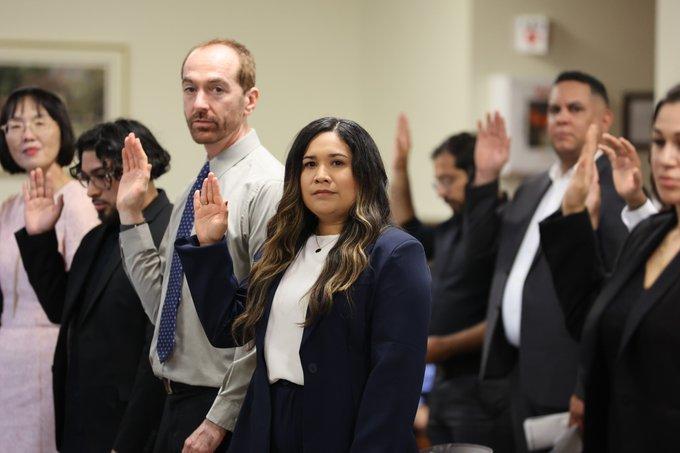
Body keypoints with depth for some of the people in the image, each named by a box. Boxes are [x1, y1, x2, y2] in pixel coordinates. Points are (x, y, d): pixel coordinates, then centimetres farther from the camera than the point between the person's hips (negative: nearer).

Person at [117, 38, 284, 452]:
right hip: (177, 402, 8)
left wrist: (220, 420, -18)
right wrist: (131, 212, 6)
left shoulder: (268, 185, -14)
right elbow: (161, 303, 12)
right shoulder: (195, 190, 13)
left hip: (224, 404, -8)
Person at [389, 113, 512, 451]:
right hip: (445, 382, 9)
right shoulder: (453, 229, 14)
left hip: (483, 387, -9)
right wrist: (399, 169, 26)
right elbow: (409, 233, 34)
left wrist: (446, 346, -17)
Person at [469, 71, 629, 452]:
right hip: (523, 370, 8)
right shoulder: (533, 189, 17)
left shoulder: (615, 188, -12)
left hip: (567, 377, -8)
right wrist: (486, 177, 7)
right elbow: (483, 242, 20)